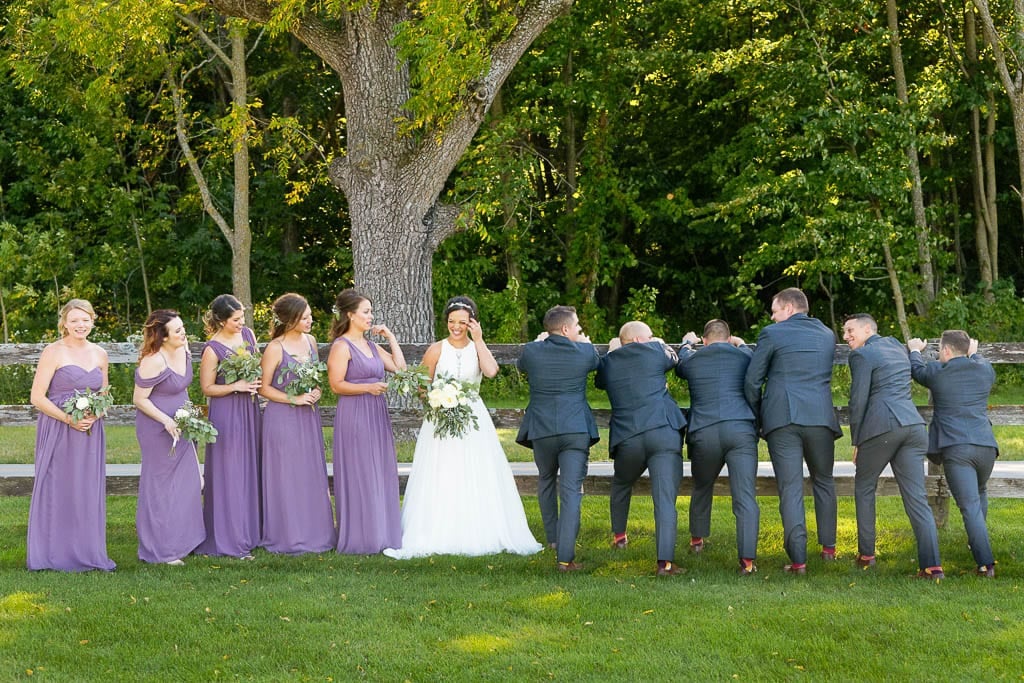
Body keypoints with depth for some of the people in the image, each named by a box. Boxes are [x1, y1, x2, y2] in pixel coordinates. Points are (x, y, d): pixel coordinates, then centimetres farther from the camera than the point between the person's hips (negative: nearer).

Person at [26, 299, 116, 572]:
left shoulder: (99, 354, 11)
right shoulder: (53, 352, -6)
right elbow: (37, 397, -9)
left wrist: (95, 414, -2)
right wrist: (69, 419, -18)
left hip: (91, 432, 5)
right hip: (58, 432, -5)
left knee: (89, 492, 6)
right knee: (57, 490, -2)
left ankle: (87, 552, 15)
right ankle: (57, 554, 6)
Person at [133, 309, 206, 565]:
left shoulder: (183, 349, 0)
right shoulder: (154, 362, -24)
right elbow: (139, 399, -17)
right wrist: (167, 421, -23)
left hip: (181, 426, 8)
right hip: (158, 429, -8)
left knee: (187, 483, 12)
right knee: (161, 486, 2)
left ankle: (181, 540, 25)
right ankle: (160, 550, 11)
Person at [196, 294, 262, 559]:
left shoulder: (248, 334, 5)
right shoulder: (213, 349, -14)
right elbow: (207, 388, -10)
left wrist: (258, 383, -1)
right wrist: (236, 386, -19)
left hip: (250, 410, 7)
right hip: (226, 414, -7)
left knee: (250, 472, 12)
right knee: (229, 475, -3)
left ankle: (249, 533, 21)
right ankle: (229, 540, 2)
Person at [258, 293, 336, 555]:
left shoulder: (310, 341, 6)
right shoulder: (275, 348, -12)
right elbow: (264, 388, -9)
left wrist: (317, 392, -1)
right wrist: (294, 399, -16)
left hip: (309, 416, 6)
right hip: (283, 417, -6)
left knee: (312, 474, 9)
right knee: (286, 477, -1)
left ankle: (313, 532, 18)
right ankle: (288, 537, 8)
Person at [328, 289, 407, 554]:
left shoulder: (371, 346, 17)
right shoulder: (342, 346, -7)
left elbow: (400, 367, 14)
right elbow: (336, 384, -13)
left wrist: (390, 337, 13)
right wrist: (368, 387, -22)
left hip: (377, 415, 8)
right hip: (354, 416, -8)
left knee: (381, 476, 9)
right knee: (358, 477, -5)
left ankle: (379, 535, 15)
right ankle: (358, 538, 1)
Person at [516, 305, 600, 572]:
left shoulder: (532, 351, 0)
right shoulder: (584, 351, -2)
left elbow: (520, 365, 25)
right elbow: (596, 363, 22)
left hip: (541, 430, 2)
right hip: (576, 430, -2)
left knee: (546, 481, 26)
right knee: (571, 491, -5)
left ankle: (553, 540, 38)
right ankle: (566, 557, -14)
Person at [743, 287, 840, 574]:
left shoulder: (772, 334, 1)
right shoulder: (827, 335, 15)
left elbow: (752, 381, 0)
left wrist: (758, 416, 14)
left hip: (782, 420, -3)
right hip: (821, 418, 3)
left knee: (790, 488, -4)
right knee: (823, 481, 21)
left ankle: (798, 559, -10)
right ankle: (828, 547, 24)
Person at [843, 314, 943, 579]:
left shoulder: (862, 355, -2)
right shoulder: (897, 346, 21)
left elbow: (858, 401, -4)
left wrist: (856, 441, 2)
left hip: (881, 427, -6)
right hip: (913, 425, 6)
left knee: (864, 487, 15)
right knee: (916, 497, 1)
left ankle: (866, 554, 17)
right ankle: (932, 565, -10)